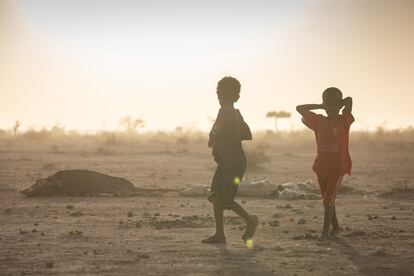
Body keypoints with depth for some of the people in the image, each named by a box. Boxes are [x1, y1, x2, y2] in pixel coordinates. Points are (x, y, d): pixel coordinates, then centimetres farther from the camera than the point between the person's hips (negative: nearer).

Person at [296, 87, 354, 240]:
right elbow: (300, 108, 5)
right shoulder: (319, 121, 6)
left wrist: (338, 105, 1)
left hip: (338, 166, -5)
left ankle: (325, 230, -9)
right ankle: (335, 227, 29)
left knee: (328, 199, -13)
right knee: (327, 199, 13)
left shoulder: (343, 121, -5)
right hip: (322, 166, 5)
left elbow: (349, 100, -19)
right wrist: (321, 106, 3)